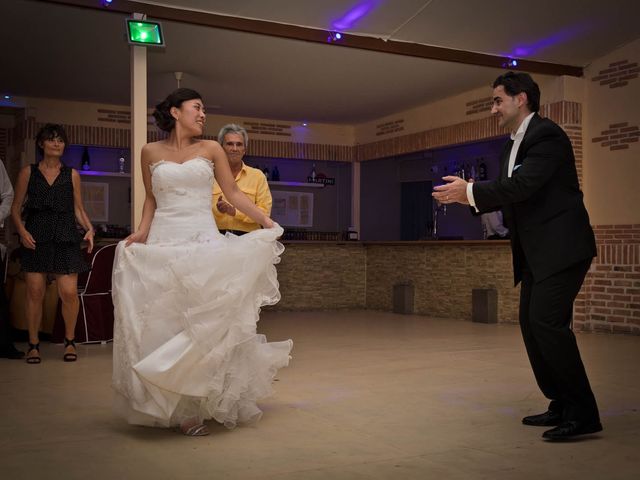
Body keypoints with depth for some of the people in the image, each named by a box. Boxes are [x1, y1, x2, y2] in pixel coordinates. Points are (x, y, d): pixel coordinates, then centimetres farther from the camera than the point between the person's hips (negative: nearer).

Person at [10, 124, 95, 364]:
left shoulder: (72, 174, 12)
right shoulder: (28, 172, 9)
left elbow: (78, 209, 13)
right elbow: (16, 207, 8)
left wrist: (89, 229, -4)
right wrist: (22, 231, -8)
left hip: (65, 237, 0)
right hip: (35, 238, 0)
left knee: (69, 292, -8)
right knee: (35, 292, -2)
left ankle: (70, 341, 12)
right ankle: (33, 344, 13)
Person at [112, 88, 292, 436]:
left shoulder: (210, 149, 9)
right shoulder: (151, 152, 10)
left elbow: (233, 193, 9)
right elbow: (151, 199, 17)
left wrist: (265, 220, 1)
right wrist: (142, 232, 2)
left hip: (204, 242, 0)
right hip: (164, 244, 0)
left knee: (205, 322, -3)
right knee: (168, 324, -1)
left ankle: (201, 403, 9)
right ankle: (180, 408, 8)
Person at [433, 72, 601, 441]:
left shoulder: (546, 134, -11)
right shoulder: (514, 145, 18)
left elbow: (523, 185, -22)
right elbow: (512, 196, 19)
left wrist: (470, 191, -16)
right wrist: (470, 197, 7)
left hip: (561, 247, -10)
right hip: (535, 253, 10)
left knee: (547, 321, -18)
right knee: (531, 324, 9)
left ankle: (583, 413, -9)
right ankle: (562, 406, 18)